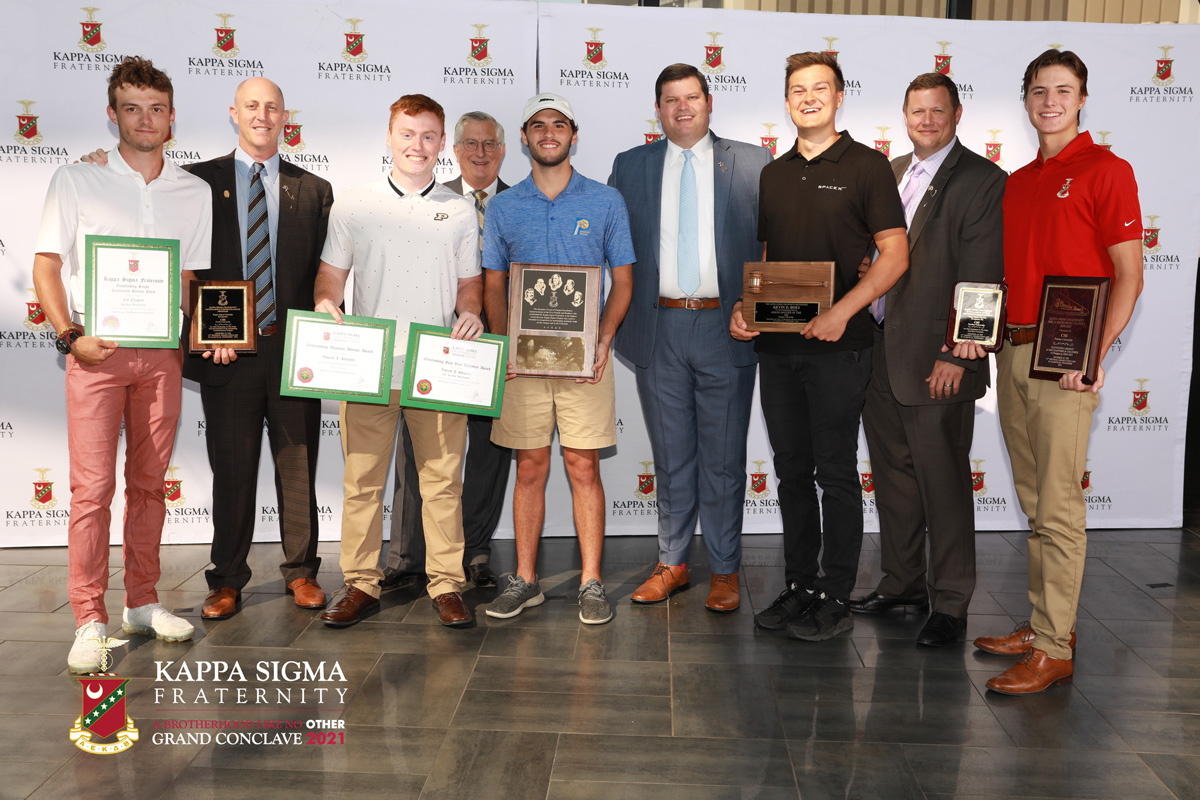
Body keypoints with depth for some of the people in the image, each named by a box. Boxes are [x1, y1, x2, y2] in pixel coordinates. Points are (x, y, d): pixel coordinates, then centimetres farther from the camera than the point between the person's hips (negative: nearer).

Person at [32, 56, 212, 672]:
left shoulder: (193, 193, 11)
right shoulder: (75, 181, 5)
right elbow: (47, 265, 3)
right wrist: (70, 335, -9)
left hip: (160, 352, 3)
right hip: (96, 349, -2)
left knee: (149, 481, 8)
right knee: (93, 485, -5)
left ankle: (142, 603, 19)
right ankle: (90, 621, 2)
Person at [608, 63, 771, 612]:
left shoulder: (753, 163, 5)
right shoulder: (629, 167, 10)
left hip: (726, 326, -1)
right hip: (659, 330, 2)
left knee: (723, 457, 5)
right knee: (671, 456, 11)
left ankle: (725, 571, 18)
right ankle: (672, 564, 24)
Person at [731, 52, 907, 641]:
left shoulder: (866, 166, -1)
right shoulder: (775, 174, 16)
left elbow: (894, 255, -7)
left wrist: (842, 311, -19)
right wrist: (744, 307, 2)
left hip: (837, 346, -5)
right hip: (776, 344, 6)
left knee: (835, 472, 0)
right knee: (791, 470, 11)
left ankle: (834, 599, 10)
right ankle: (798, 587, 23)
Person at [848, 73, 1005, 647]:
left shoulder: (982, 181, -5)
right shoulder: (891, 173, 16)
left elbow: (982, 280, -11)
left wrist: (957, 355, -17)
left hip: (935, 362, -7)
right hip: (879, 354, 7)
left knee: (943, 484, 1)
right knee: (893, 476, 15)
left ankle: (950, 604, 13)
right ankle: (902, 582, 30)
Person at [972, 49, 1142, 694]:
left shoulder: (1106, 170, -3)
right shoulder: (1016, 182, 18)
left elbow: (1129, 275, -8)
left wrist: (1096, 355, -17)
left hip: (1065, 358, -7)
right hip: (1012, 350, 7)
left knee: (1058, 506, -6)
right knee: (1032, 501, 12)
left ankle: (1054, 649, 1)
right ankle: (1042, 623, 23)